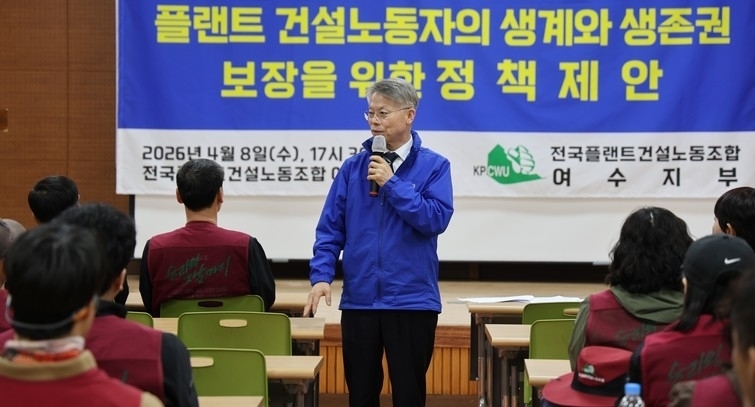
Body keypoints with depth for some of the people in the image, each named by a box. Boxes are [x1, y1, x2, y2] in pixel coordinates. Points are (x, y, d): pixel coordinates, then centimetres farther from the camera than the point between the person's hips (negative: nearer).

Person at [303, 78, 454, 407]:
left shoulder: (433, 166, -1)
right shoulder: (353, 167, 5)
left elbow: (436, 219, -14)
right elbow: (330, 228, 3)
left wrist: (392, 183, -15)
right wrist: (321, 276, -9)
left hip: (411, 299, -2)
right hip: (359, 299, 2)